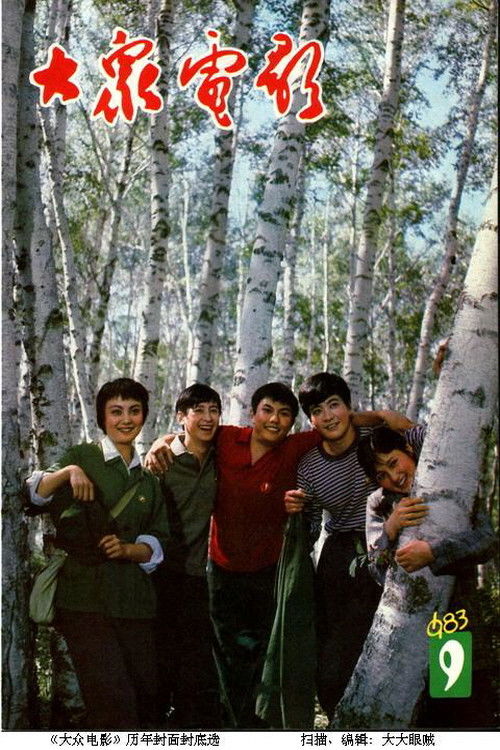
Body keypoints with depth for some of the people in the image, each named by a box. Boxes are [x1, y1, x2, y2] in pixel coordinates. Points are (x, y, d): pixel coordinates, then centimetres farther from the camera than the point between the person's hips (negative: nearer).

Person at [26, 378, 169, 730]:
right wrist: (67, 472, -22)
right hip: (86, 597, -5)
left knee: (149, 698, 5)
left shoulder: (148, 479, 19)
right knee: (114, 702, -15)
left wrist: (128, 549, -6)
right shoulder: (83, 457, 5)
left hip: (135, 599, 5)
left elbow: (158, 542, 14)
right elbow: (33, 495, -6)